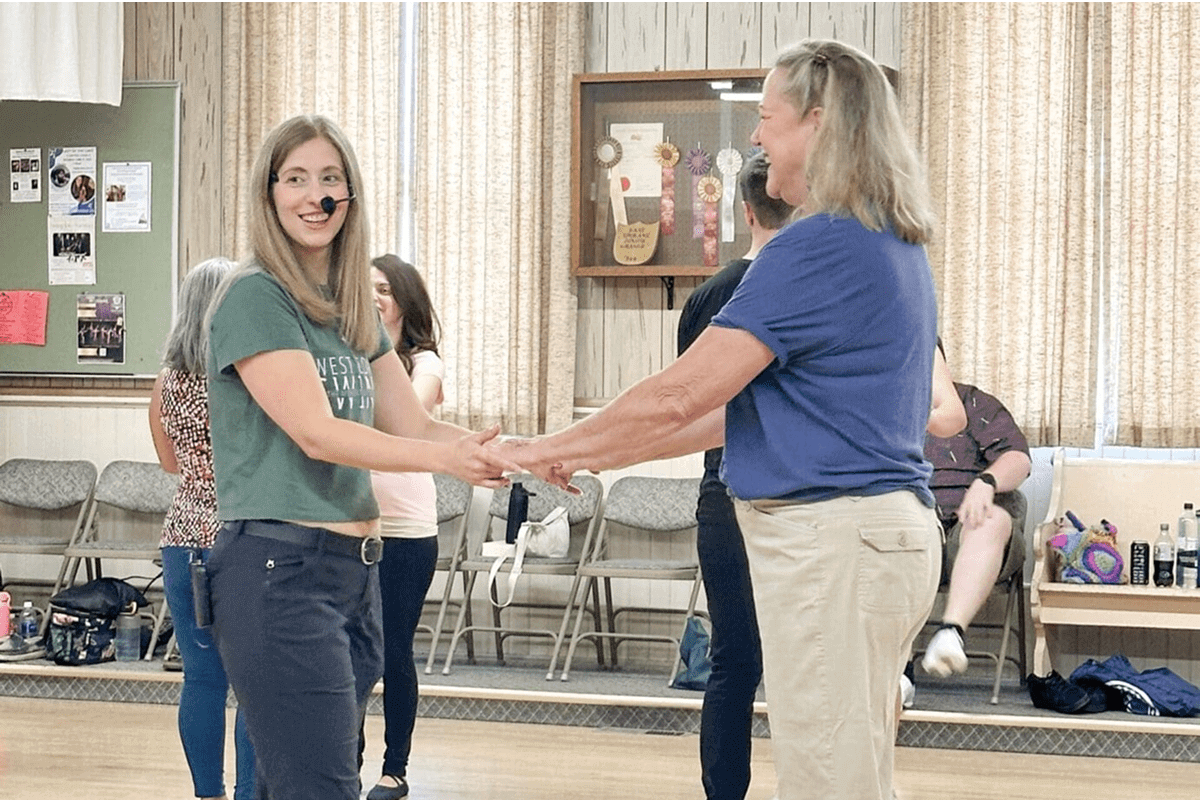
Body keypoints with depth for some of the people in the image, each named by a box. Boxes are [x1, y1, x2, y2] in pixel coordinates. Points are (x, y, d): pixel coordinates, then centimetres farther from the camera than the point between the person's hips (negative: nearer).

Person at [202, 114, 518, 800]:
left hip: (357, 569, 8)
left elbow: (414, 423, 12)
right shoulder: (254, 296, -8)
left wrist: (519, 455, -4)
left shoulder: (356, 310, 16)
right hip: (280, 569, -8)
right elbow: (316, 434, -17)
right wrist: (443, 458, -28)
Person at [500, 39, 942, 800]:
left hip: (832, 543, -10)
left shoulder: (818, 248, -17)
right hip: (885, 529, 10)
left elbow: (679, 397, -16)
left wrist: (549, 449, -1)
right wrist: (604, 455, 21)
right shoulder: (894, 247, 14)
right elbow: (744, 403, 19)